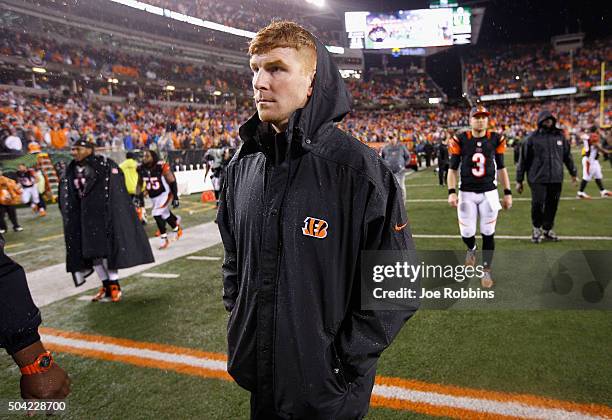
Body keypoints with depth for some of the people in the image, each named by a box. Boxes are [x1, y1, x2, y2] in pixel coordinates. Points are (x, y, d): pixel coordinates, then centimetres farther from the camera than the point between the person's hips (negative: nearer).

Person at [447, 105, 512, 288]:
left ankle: (486, 271, 20)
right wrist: (452, 192, -12)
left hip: (489, 193, 1)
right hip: (467, 194, -1)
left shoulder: (496, 140, 1)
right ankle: (471, 249, 36)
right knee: (467, 233, -1)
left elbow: (501, 168, 8)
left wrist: (507, 193, 5)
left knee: (488, 234, 3)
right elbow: (452, 169, -1)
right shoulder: (460, 141, -4)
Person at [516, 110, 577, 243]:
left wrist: (573, 173, 23)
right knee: (538, 203, -10)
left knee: (552, 205, 7)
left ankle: (547, 229, 25)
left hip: (556, 178, 4)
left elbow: (567, 156, 20)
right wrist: (519, 180, 0)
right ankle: (536, 228, 15)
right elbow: (523, 160, 0)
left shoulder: (560, 136, 10)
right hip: (538, 179, -3)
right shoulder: (532, 138, -1)